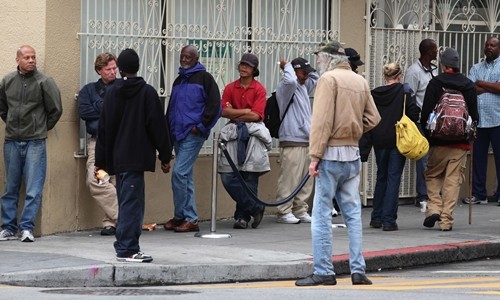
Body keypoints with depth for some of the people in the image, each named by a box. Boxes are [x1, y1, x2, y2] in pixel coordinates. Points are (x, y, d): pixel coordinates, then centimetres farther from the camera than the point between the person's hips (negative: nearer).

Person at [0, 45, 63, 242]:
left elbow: (56, 109, 2)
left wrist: (43, 128, 8)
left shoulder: (44, 82, -5)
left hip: (35, 142, -3)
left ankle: (26, 227, -3)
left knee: (33, 189, -6)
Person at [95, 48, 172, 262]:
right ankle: (126, 249, -9)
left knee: (127, 202, 13)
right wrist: (165, 157, 2)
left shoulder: (112, 92, 7)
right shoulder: (147, 92, -5)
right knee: (131, 202, -6)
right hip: (136, 157, -5)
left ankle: (127, 247, 15)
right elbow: (157, 126, -6)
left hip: (117, 158, 5)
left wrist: (101, 161, 13)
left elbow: (104, 128, 8)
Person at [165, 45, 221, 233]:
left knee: (179, 172, -14)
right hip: (178, 135, 8)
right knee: (185, 175, 9)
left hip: (193, 134, -8)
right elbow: (171, 109, 26)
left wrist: (201, 126, -12)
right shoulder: (178, 81, 19)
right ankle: (190, 218, 13)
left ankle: (180, 216, -7)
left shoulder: (204, 78, -3)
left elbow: (214, 105, -9)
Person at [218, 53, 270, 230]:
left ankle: (243, 215, 7)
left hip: (252, 134, -3)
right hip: (234, 134, 3)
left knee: (250, 178, -2)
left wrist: (234, 114, -3)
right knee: (228, 178, -6)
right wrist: (245, 111, -8)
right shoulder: (230, 88, 9)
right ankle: (255, 208, 3)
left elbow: (256, 115, -9)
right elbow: (224, 111, -2)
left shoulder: (259, 89, 0)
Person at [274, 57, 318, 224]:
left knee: (306, 181, 10)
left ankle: (300, 211, 16)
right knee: (289, 179, -8)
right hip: (292, 143, -9)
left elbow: (315, 77, 34)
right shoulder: (285, 87, -8)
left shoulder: (303, 87, 18)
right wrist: (287, 66, -11)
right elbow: (290, 80, -31)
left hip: (306, 142, 9)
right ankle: (284, 212, -4)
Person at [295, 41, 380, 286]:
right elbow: (373, 118, 12)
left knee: (322, 215, -3)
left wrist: (315, 156, -15)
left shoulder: (328, 78, -8)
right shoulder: (361, 81, 12)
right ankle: (358, 270, 9)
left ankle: (323, 272, -4)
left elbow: (321, 120, -14)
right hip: (353, 155, 6)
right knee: (353, 213, 10)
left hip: (331, 154, -6)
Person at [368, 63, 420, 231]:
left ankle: (376, 218, 21)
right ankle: (388, 220, -5)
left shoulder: (374, 94, 0)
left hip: (379, 141, 3)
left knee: (381, 177, 17)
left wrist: (371, 137, 10)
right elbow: (414, 113, -11)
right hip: (398, 140, -3)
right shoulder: (404, 92, -7)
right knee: (393, 178, 0)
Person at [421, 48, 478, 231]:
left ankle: (434, 207, -3)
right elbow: (474, 114, 8)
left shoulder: (435, 83, -5)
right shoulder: (469, 86, 4)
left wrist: (428, 134, 6)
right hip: (461, 143, 2)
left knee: (433, 175, 16)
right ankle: (446, 219, 0)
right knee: (453, 180, 4)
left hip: (439, 141, -2)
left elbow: (426, 113, -6)